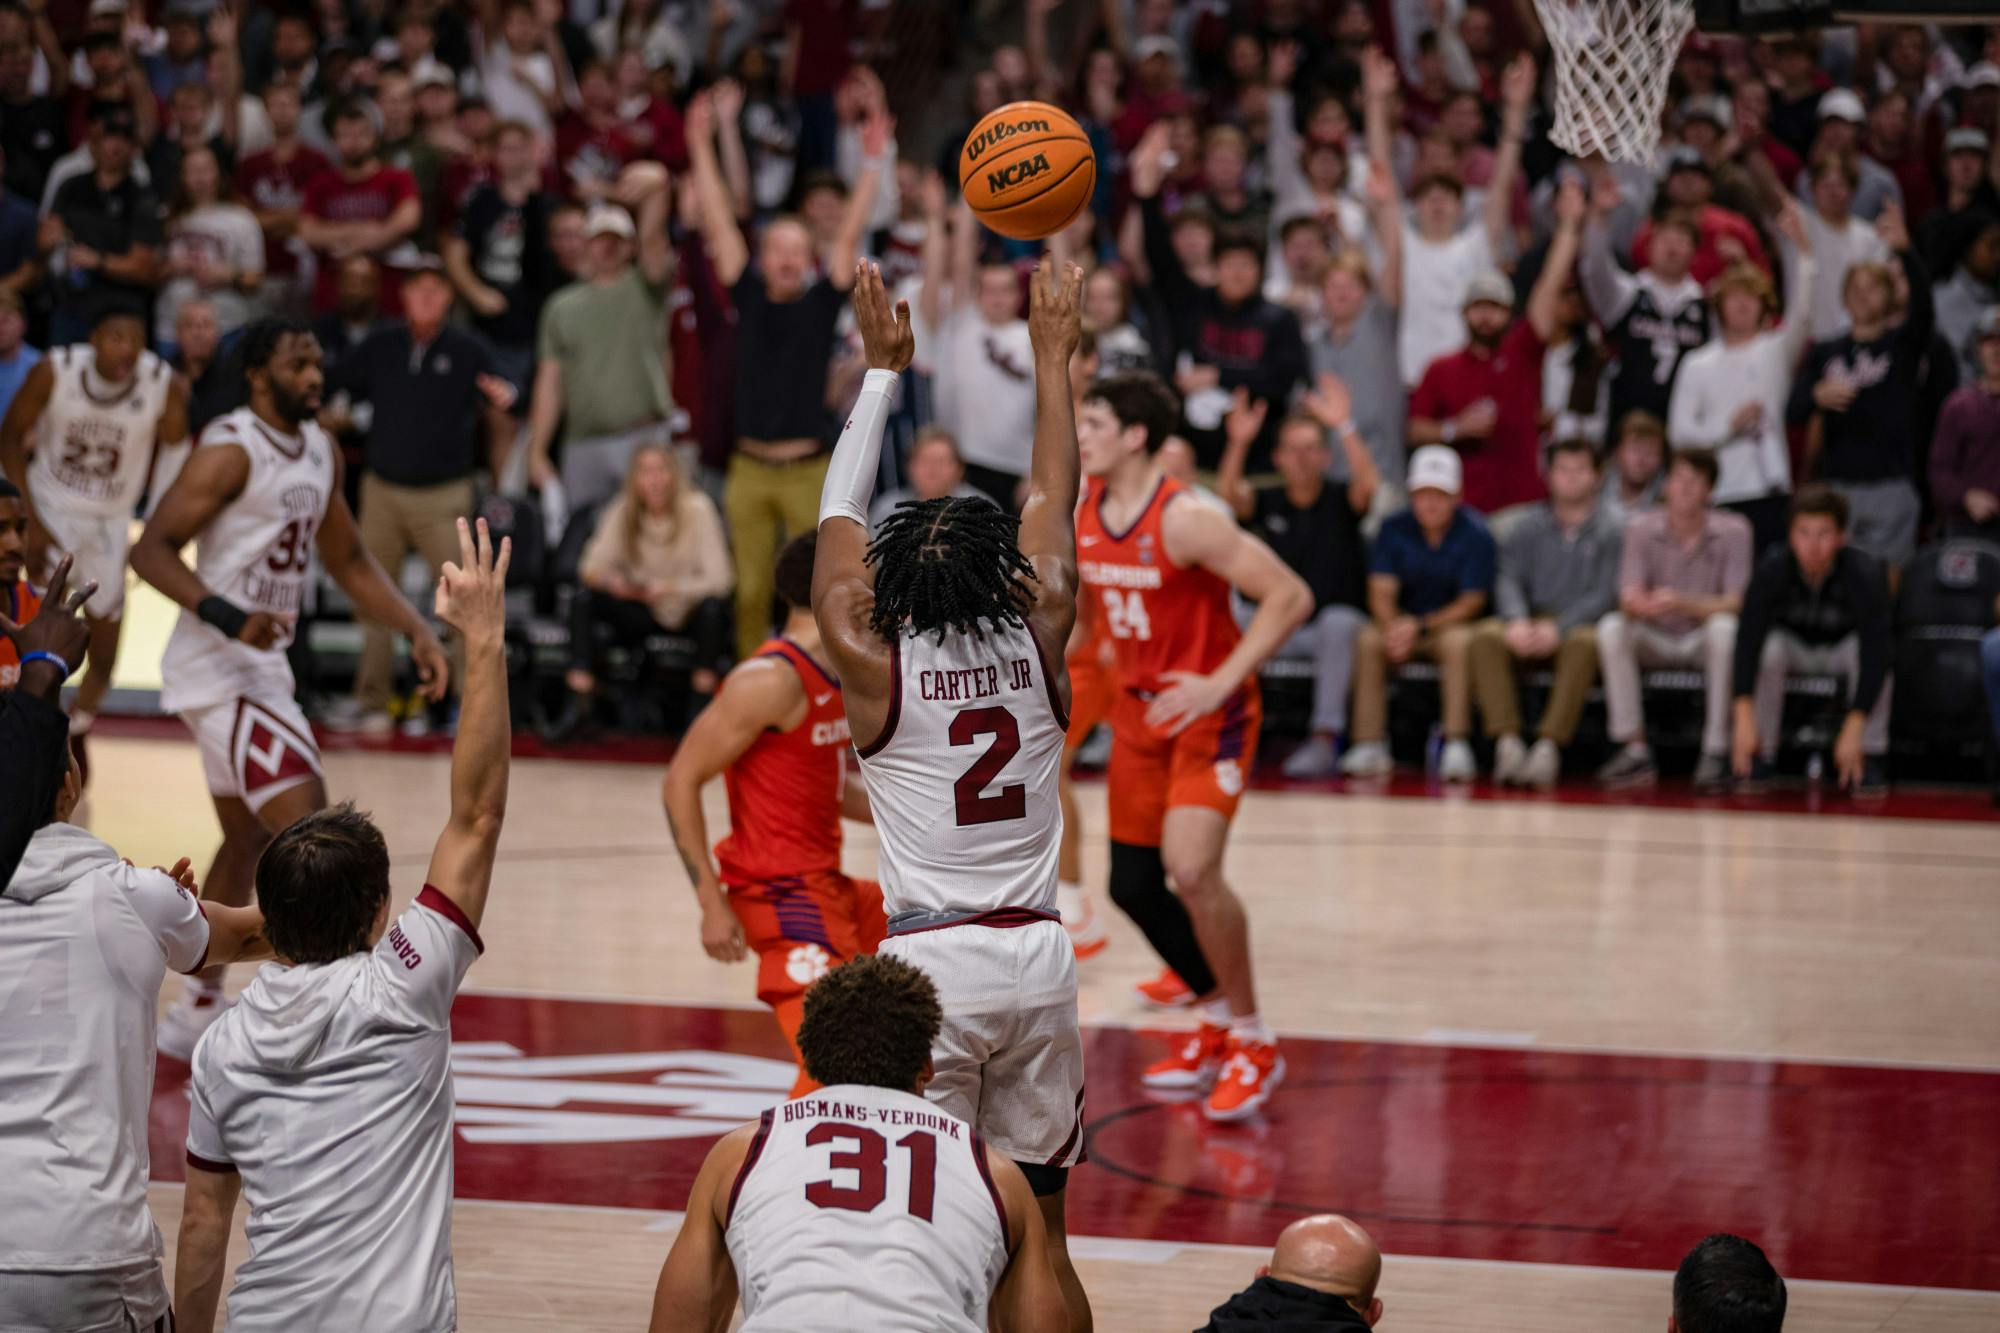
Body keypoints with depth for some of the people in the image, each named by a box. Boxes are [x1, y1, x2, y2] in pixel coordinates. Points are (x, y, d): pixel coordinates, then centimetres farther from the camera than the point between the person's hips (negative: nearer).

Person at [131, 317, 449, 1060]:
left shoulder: (320, 453, 10)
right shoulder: (231, 450, -16)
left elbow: (348, 563, 21)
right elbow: (151, 551, -21)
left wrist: (417, 631, 9)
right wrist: (228, 617, -34)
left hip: (263, 666, 10)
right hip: (219, 666, -10)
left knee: (249, 842, 18)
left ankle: (198, 1011, 31)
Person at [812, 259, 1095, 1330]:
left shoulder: (872, 666, -4)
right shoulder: (1038, 644, 2)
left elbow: (838, 514, 8)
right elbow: (1052, 503, 16)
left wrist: (883, 370, 16)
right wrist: (1052, 358, 26)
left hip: (928, 961, -3)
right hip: (1037, 956, 3)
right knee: (1039, 1240, 11)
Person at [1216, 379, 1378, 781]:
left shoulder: (1340, 501, -3)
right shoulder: (1268, 502, 3)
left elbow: (1366, 483, -26)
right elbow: (1229, 493, -18)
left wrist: (1344, 427, -41)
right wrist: (1239, 443, -37)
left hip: (1337, 618, -3)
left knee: (1338, 622, -37)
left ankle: (1325, 739, -36)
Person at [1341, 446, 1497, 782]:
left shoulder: (1475, 534, -11)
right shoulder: (1394, 529, -2)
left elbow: (1473, 602, -15)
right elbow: (1382, 592, -8)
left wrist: (1420, 627, -27)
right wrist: (1394, 627, -31)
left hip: (1452, 624, -3)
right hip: (1404, 622, 3)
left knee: (1459, 641, -36)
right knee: (1368, 639, -27)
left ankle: (1457, 745, -36)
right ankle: (1369, 747, -30)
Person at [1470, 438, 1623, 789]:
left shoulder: (1608, 533, 6)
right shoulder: (1528, 529, 15)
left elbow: (1605, 595, -6)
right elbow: (1509, 579, 3)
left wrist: (1559, 629, -21)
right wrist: (1518, 621, -20)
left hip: (1579, 625, -3)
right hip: (1531, 620, 3)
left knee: (1584, 642, -38)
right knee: (1485, 636, -28)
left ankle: (1550, 744, -44)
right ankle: (1507, 742, -39)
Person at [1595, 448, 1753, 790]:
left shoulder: (1733, 530, -11)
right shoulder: (1641, 529, -6)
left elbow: (1734, 604, -17)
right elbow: (1628, 598, -14)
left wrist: (1682, 603, -36)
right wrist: (1640, 604, -40)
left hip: (1702, 640, -2)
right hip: (1656, 639, 2)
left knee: (1725, 628, -35)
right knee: (1611, 628, -27)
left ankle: (1716, 752, -29)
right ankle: (1634, 749, -24)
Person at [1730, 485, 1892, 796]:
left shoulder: (1864, 574, -31)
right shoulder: (1773, 568, -28)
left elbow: (1874, 651, -36)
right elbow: (1747, 638, -32)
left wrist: (1853, 730, -42)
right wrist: (1744, 718, -41)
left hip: (1843, 648, -1)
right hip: (1793, 645, 1)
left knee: (1876, 652, -33)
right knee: (1769, 648, -32)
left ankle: (1871, 759, -19)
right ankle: (1758, 758, -18)